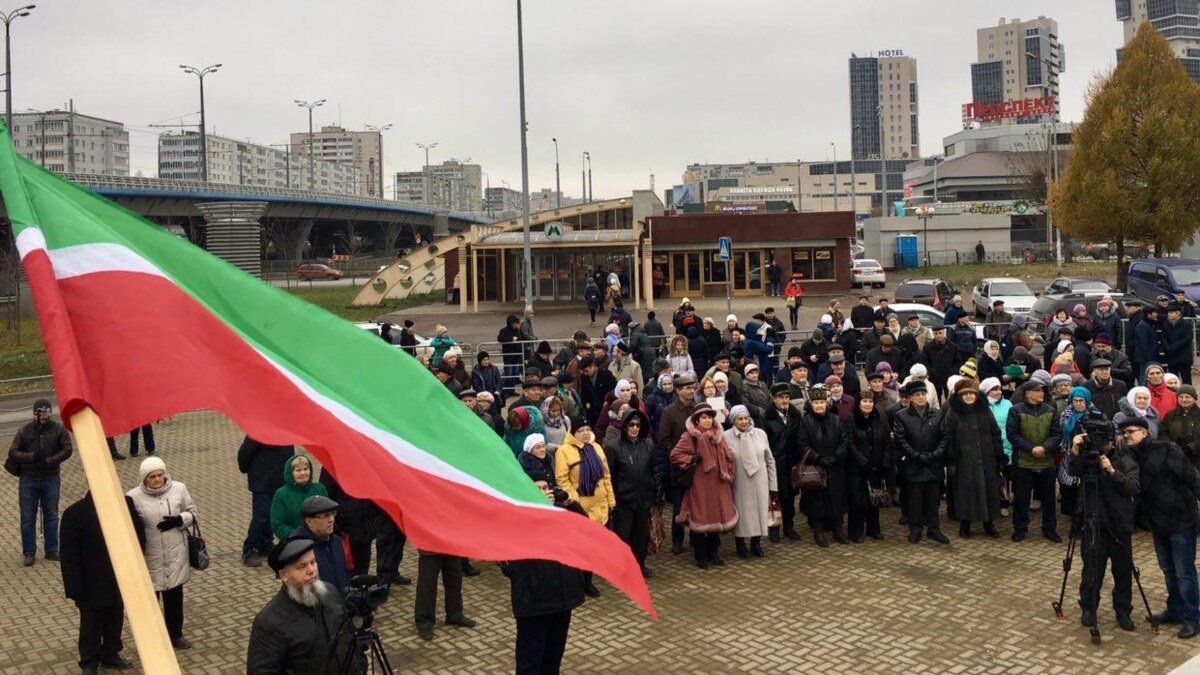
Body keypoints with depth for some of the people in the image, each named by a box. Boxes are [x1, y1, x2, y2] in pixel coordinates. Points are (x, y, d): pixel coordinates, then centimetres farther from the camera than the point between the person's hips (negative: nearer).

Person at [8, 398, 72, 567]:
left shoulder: (59, 429, -2)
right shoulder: (24, 431, -1)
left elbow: (67, 450, -7)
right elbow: (13, 452, -5)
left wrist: (49, 461, -18)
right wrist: (32, 457, -21)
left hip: (51, 478, 0)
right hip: (28, 479, 0)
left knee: (51, 515, 9)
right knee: (27, 517, 3)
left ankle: (51, 550, 19)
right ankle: (29, 553, 11)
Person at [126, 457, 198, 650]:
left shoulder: (179, 489, -6)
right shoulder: (134, 497, -12)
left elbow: (192, 512, 5)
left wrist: (178, 520, -15)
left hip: (175, 554, 2)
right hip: (149, 557, -2)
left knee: (174, 595, 15)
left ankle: (175, 634, 32)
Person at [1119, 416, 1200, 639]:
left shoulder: (1166, 450, -15)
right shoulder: (1133, 458, 5)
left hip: (1180, 519, -7)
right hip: (1158, 522, 7)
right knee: (1168, 570, 15)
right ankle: (1175, 611, 28)